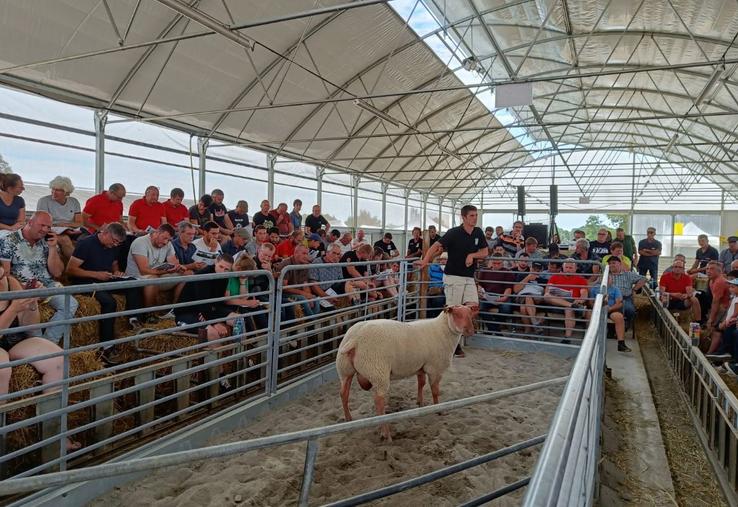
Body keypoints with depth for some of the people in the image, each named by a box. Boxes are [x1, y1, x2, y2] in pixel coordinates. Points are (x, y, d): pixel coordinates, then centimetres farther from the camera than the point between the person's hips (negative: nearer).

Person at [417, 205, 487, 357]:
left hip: (469, 277, 6)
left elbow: (485, 252, 10)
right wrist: (425, 260, -30)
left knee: (474, 307, -5)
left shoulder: (478, 232, 6)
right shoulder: (454, 233, -11)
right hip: (453, 277, -6)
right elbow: (437, 246, -17)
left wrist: (472, 255, -9)